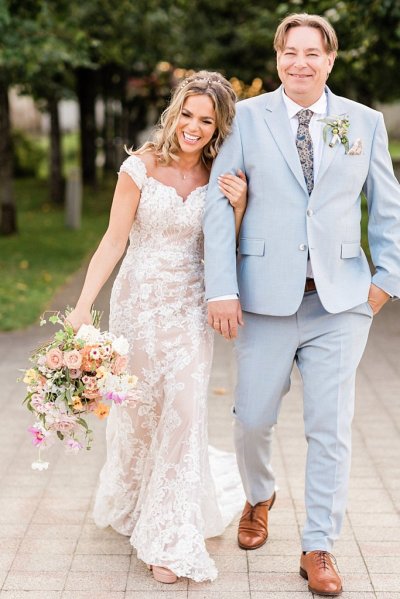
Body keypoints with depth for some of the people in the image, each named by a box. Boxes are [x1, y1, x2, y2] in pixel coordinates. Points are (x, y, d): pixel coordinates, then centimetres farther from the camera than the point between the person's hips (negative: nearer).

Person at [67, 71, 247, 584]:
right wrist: (82, 307, -14)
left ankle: (171, 540, 8)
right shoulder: (141, 166, -9)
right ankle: (129, 500, 44)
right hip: (139, 303, -2)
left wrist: (239, 204, -15)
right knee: (137, 407, 12)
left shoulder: (218, 176, 0)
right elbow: (114, 240, -9)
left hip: (189, 307, 2)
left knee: (184, 408, -5)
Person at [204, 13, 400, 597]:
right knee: (252, 419, 7)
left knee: (332, 429, 2)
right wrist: (221, 289, -10)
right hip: (266, 297, 0)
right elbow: (218, 203, -2)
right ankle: (260, 498, 40)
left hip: (341, 300, 1)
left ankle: (319, 549, 18)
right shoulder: (248, 117, 3)